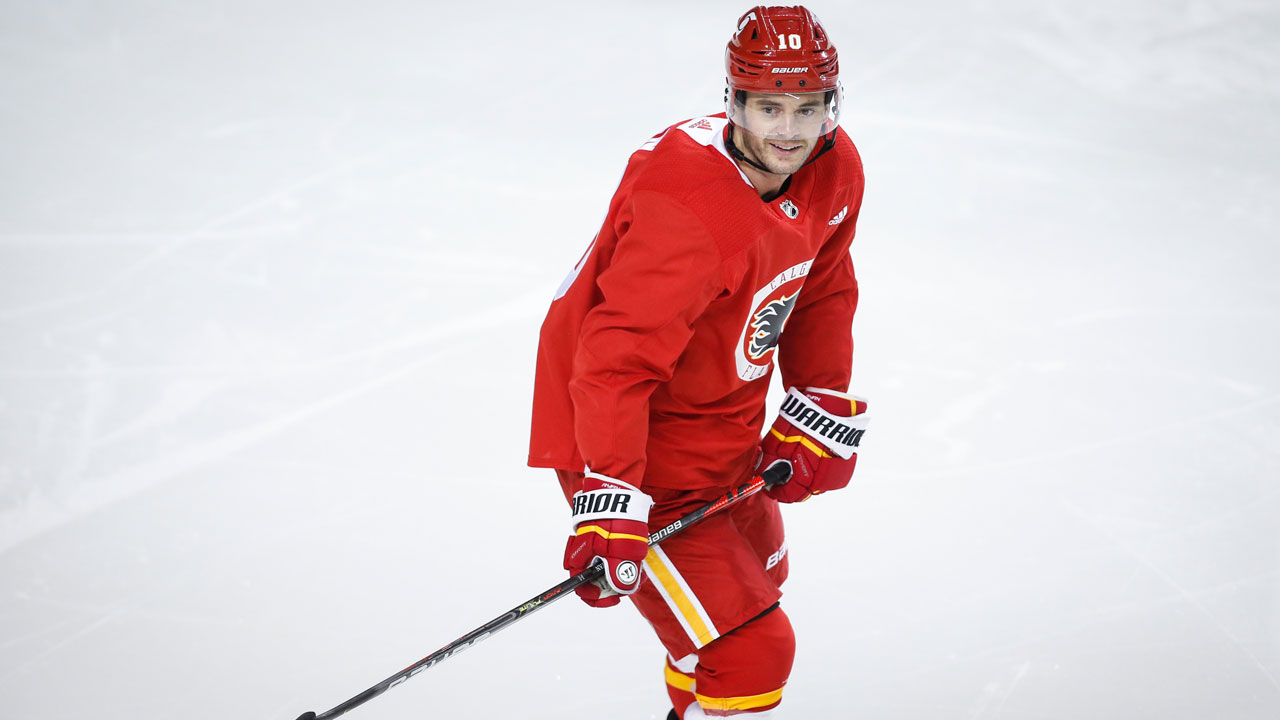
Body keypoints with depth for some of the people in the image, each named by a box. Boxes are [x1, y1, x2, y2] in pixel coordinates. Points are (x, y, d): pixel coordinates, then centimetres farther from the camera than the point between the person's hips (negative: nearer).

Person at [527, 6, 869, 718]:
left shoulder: (834, 172, -6)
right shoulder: (688, 210, -33)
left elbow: (822, 293, 11)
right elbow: (616, 362, -37)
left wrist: (820, 418, 6)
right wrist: (610, 510, -42)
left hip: (723, 432, 10)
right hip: (641, 451, -10)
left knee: (757, 575, 32)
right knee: (748, 652, -14)